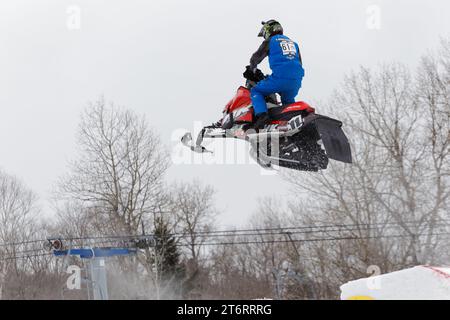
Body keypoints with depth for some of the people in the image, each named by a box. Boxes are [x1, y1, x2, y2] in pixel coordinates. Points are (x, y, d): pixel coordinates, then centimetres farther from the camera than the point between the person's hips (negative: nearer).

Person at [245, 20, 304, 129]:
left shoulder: (269, 41, 11)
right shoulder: (293, 43, 28)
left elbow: (255, 58, 14)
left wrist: (251, 70, 34)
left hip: (280, 78, -6)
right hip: (296, 81, 6)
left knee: (256, 91, 10)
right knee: (288, 100, 33)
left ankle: (261, 114, -13)